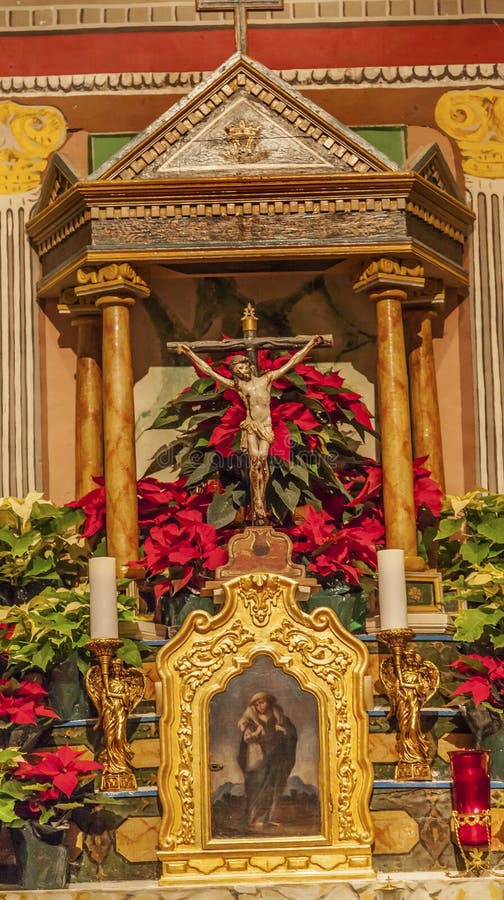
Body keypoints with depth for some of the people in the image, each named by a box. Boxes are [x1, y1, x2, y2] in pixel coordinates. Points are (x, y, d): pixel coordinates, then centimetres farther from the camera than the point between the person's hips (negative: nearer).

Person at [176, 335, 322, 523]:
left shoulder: (266, 379, 7)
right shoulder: (237, 385, 7)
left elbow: (291, 363, 8)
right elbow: (208, 370, 9)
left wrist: (310, 344, 6)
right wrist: (189, 353, 9)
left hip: (266, 427, 0)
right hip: (250, 427, 0)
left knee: (263, 459, -13)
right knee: (255, 460, -15)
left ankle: (259, 504, -12)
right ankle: (258, 505, -16)